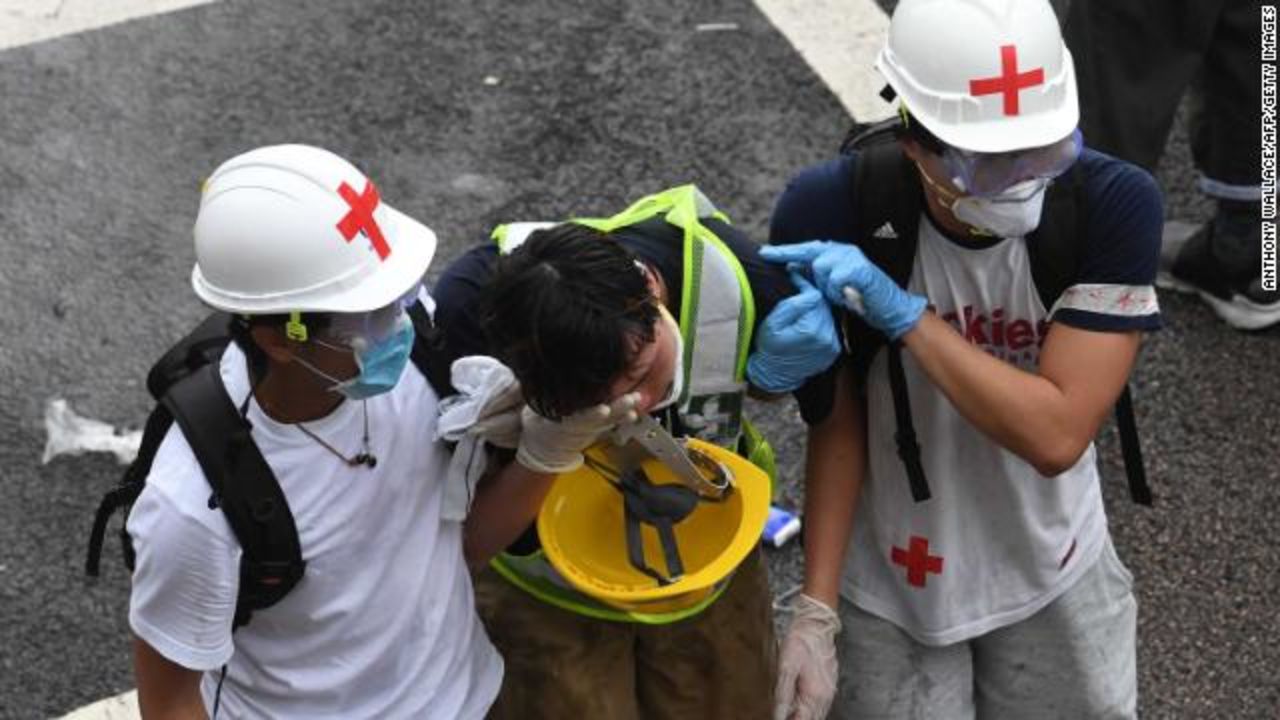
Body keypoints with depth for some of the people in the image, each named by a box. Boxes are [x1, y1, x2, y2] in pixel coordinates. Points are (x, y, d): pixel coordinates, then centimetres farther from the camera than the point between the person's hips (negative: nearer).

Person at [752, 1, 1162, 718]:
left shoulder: (1114, 204, -23)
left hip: (1052, 577, 1)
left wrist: (903, 313, -33)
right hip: (886, 585, -1)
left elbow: (1056, 435, -26)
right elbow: (838, 423, -13)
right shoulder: (830, 213, -24)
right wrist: (817, 609, -15)